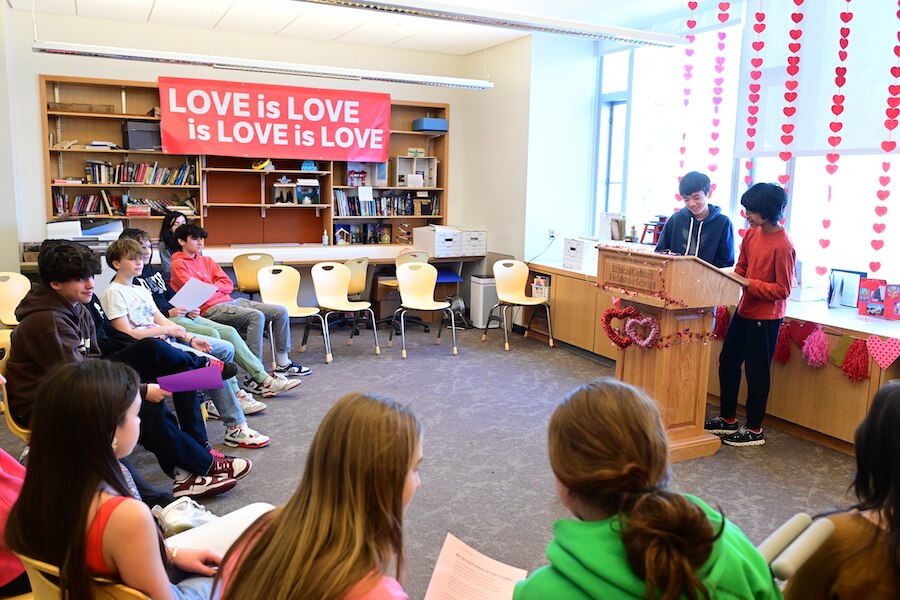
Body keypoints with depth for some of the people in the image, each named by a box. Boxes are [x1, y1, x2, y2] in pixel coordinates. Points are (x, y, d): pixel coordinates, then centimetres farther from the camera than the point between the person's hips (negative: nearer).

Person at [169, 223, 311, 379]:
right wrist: (216, 286, 3)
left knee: (280, 311, -4)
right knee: (256, 316, -32)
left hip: (230, 301, 8)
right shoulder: (179, 264, 2)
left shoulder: (207, 260, 23)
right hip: (211, 309, -8)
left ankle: (282, 364, 2)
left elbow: (228, 285, 14)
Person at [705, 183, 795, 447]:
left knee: (757, 372, 4)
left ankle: (754, 430, 20)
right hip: (744, 310, 8)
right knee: (728, 361, 15)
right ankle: (728, 419, 31)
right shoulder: (751, 234, 3)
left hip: (766, 317, -8)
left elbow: (783, 289, -17)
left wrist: (749, 284, -23)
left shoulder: (783, 245, -20)